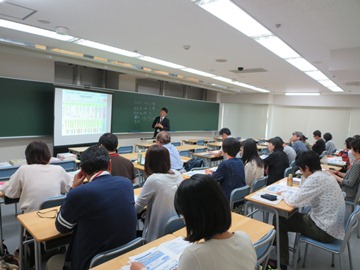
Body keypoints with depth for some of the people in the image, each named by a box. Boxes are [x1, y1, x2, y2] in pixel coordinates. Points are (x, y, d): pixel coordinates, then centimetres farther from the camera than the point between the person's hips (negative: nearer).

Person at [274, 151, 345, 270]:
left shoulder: (315, 178, -23)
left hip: (326, 230, -9)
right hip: (334, 226, 9)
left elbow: (293, 201, -20)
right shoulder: (327, 175, 6)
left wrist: (283, 194, -2)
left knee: (280, 221, 1)